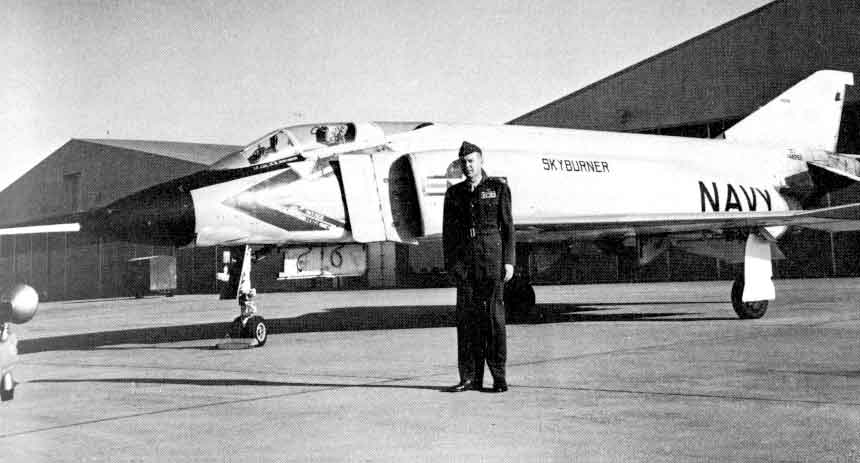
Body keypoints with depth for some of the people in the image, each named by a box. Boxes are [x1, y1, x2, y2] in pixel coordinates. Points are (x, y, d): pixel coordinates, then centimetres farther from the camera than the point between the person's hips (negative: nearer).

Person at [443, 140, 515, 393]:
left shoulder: (498, 188, 5)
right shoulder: (454, 193, 12)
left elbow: (507, 227, 3)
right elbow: (448, 231, 13)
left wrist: (509, 261, -4)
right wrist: (450, 263, 6)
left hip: (491, 257, -3)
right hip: (464, 260, 3)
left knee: (493, 316, -3)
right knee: (466, 317, 1)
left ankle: (499, 376, 3)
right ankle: (470, 377, 5)